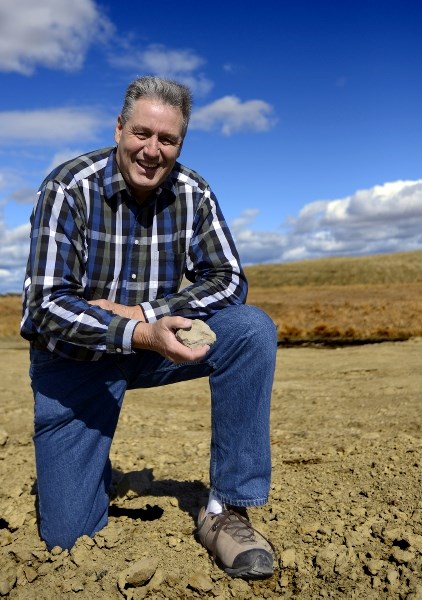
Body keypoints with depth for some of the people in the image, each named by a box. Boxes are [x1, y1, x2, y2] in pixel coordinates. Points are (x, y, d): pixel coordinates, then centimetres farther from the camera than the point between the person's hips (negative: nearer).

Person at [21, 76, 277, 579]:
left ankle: (225, 510, -17)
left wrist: (140, 313, -23)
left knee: (253, 330, -25)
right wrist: (143, 335, -38)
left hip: (156, 338, 3)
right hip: (74, 355, -2)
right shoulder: (69, 188, -17)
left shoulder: (193, 194, -7)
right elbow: (45, 308, -23)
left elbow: (229, 281, -10)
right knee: (68, 535, -4)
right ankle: (89, 467, 33)